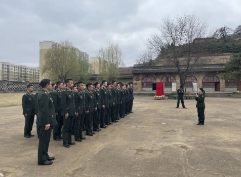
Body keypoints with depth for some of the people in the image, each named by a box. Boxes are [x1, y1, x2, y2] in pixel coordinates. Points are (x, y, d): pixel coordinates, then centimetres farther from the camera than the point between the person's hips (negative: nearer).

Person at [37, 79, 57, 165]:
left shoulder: (43, 93, 12)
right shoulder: (44, 95, -19)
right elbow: (44, 110, -23)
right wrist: (47, 123, -23)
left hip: (46, 120, 10)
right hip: (46, 121, -10)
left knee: (45, 140, 19)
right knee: (44, 140, 0)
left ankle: (45, 156, 31)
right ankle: (42, 160, 10)